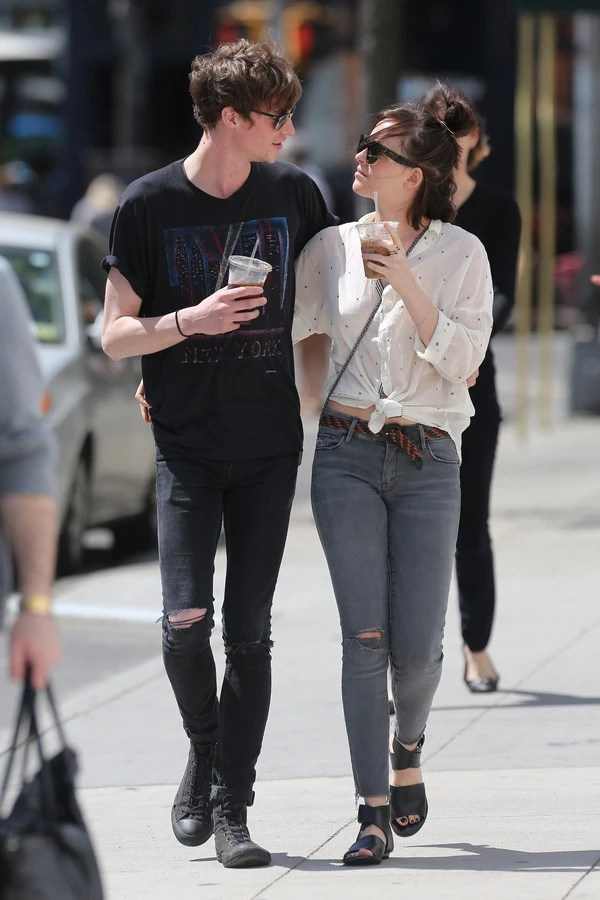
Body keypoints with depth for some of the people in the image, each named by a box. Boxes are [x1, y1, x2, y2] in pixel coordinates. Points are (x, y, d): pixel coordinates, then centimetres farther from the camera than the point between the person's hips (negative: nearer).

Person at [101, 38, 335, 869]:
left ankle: (232, 807, 5)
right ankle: (205, 753, 15)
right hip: (185, 447, -2)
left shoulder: (293, 192, 4)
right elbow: (115, 336, -2)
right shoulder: (150, 203, -4)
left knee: (250, 631, 0)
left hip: (270, 446, 2)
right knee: (185, 622, -13)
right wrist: (191, 320, -18)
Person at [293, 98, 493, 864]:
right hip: (346, 456, 1)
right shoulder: (332, 248, 7)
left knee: (416, 645, -5)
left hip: (427, 462, -1)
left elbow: (463, 359, -7)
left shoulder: (461, 254, 0)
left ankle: (407, 748, 29)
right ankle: (373, 812, -3)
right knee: (364, 637, -7)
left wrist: (406, 284, -16)